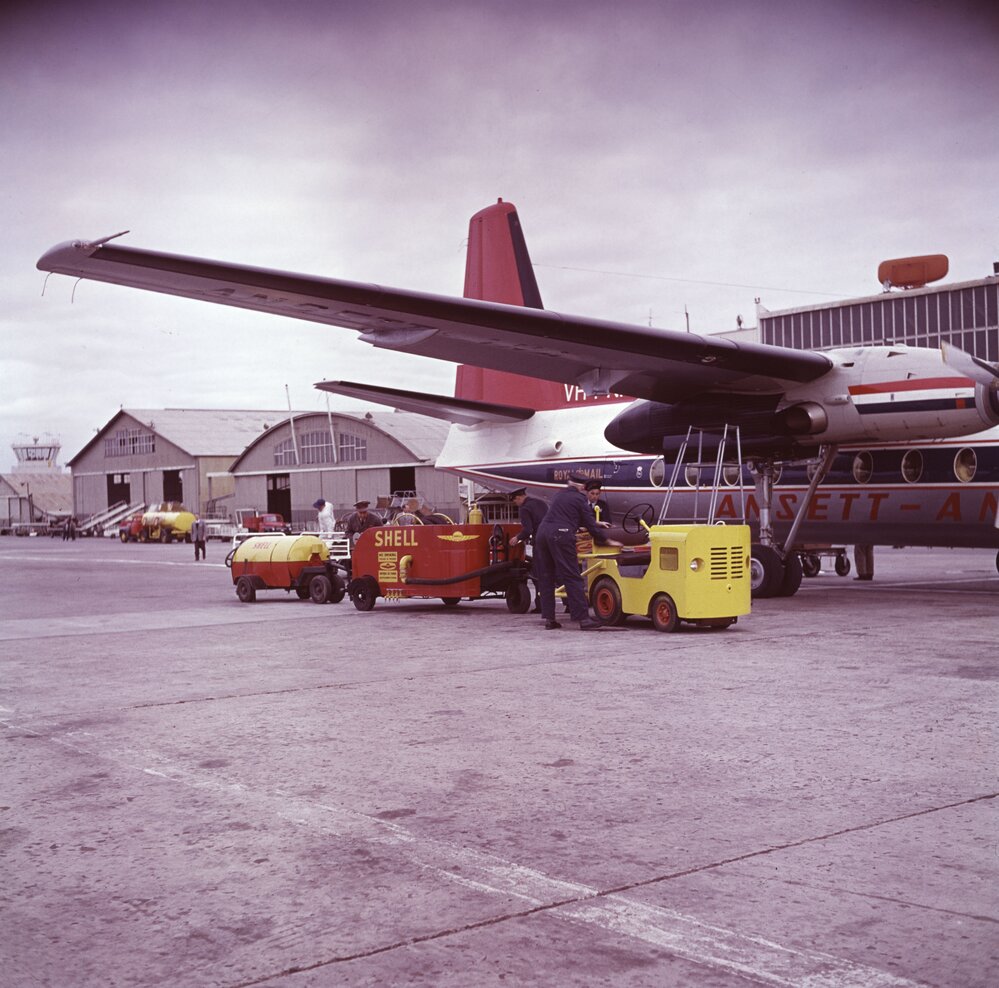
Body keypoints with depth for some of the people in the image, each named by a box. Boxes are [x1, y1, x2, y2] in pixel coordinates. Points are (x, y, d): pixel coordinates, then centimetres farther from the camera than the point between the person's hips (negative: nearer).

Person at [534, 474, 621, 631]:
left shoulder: (559, 495, 26)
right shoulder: (580, 499, 5)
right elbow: (590, 524, 4)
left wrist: (595, 524, 51)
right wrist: (607, 541, 17)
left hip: (542, 532, 7)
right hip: (561, 535, -7)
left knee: (546, 579, 11)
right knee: (572, 578, -6)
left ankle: (549, 619, 10)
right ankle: (583, 619, -9)